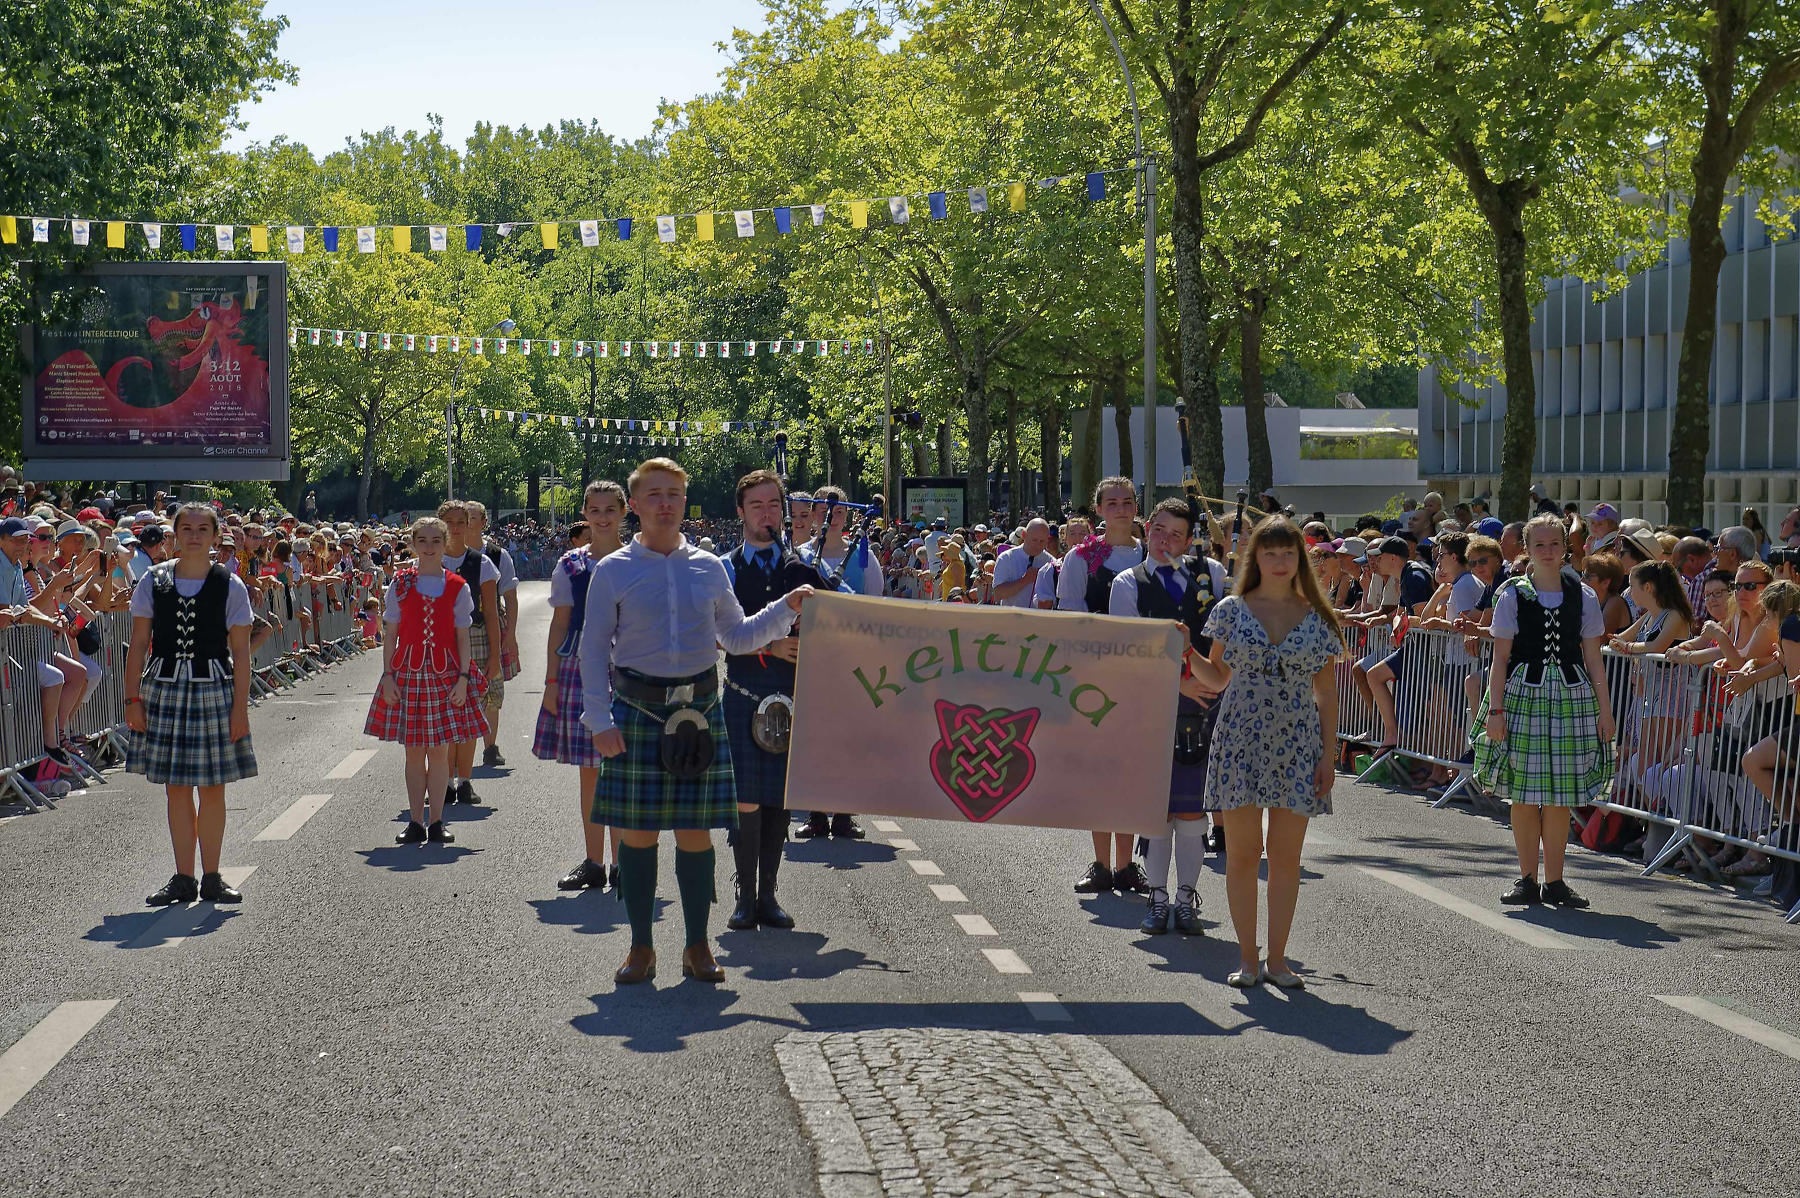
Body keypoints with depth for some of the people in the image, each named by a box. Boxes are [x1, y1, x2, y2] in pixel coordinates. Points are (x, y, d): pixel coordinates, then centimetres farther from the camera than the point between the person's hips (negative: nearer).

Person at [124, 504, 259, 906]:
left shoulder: (230, 586, 0)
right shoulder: (154, 582, 4)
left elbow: (241, 651, -1)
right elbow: (139, 644, 5)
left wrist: (240, 707, -6)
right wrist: (133, 699, -1)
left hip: (213, 688, -1)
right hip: (165, 687, 1)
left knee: (212, 789, 3)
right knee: (176, 788, 5)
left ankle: (211, 878, 14)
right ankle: (183, 878, 13)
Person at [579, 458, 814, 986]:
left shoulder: (708, 568, 10)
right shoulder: (613, 571, 3)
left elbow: (738, 637, 19)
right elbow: (593, 649, 2)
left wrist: (787, 608, 6)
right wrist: (600, 720, -5)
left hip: (699, 708, 2)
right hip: (637, 708, -2)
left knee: (696, 831, 3)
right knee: (638, 830, 1)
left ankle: (697, 947, 13)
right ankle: (641, 947, 12)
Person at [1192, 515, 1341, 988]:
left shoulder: (1317, 618, 6)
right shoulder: (1231, 610, 4)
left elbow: (1326, 692, 8)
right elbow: (1217, 678, 10)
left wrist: (1328, 753, 2)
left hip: (1297, 744, 1)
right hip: (1240, 739, -1)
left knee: (1286, 855, 3)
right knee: (1242, 851, 0)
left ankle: (1277, 958, 13)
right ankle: (1248, 958, 9)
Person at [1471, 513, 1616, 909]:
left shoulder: (1583, 596, 6)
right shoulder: (1512, 595, 2)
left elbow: (1593, 658, 8)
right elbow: (1501, 657, 1)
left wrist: (1605, 708, 3)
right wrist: (1495, 709, -6)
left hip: (1571, 695, 1)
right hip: (1523, 693, -1)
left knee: (1560, 794, 2)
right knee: (1524, 793, 0)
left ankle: (1554, 881, 11)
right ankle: (1528, 880, 10)